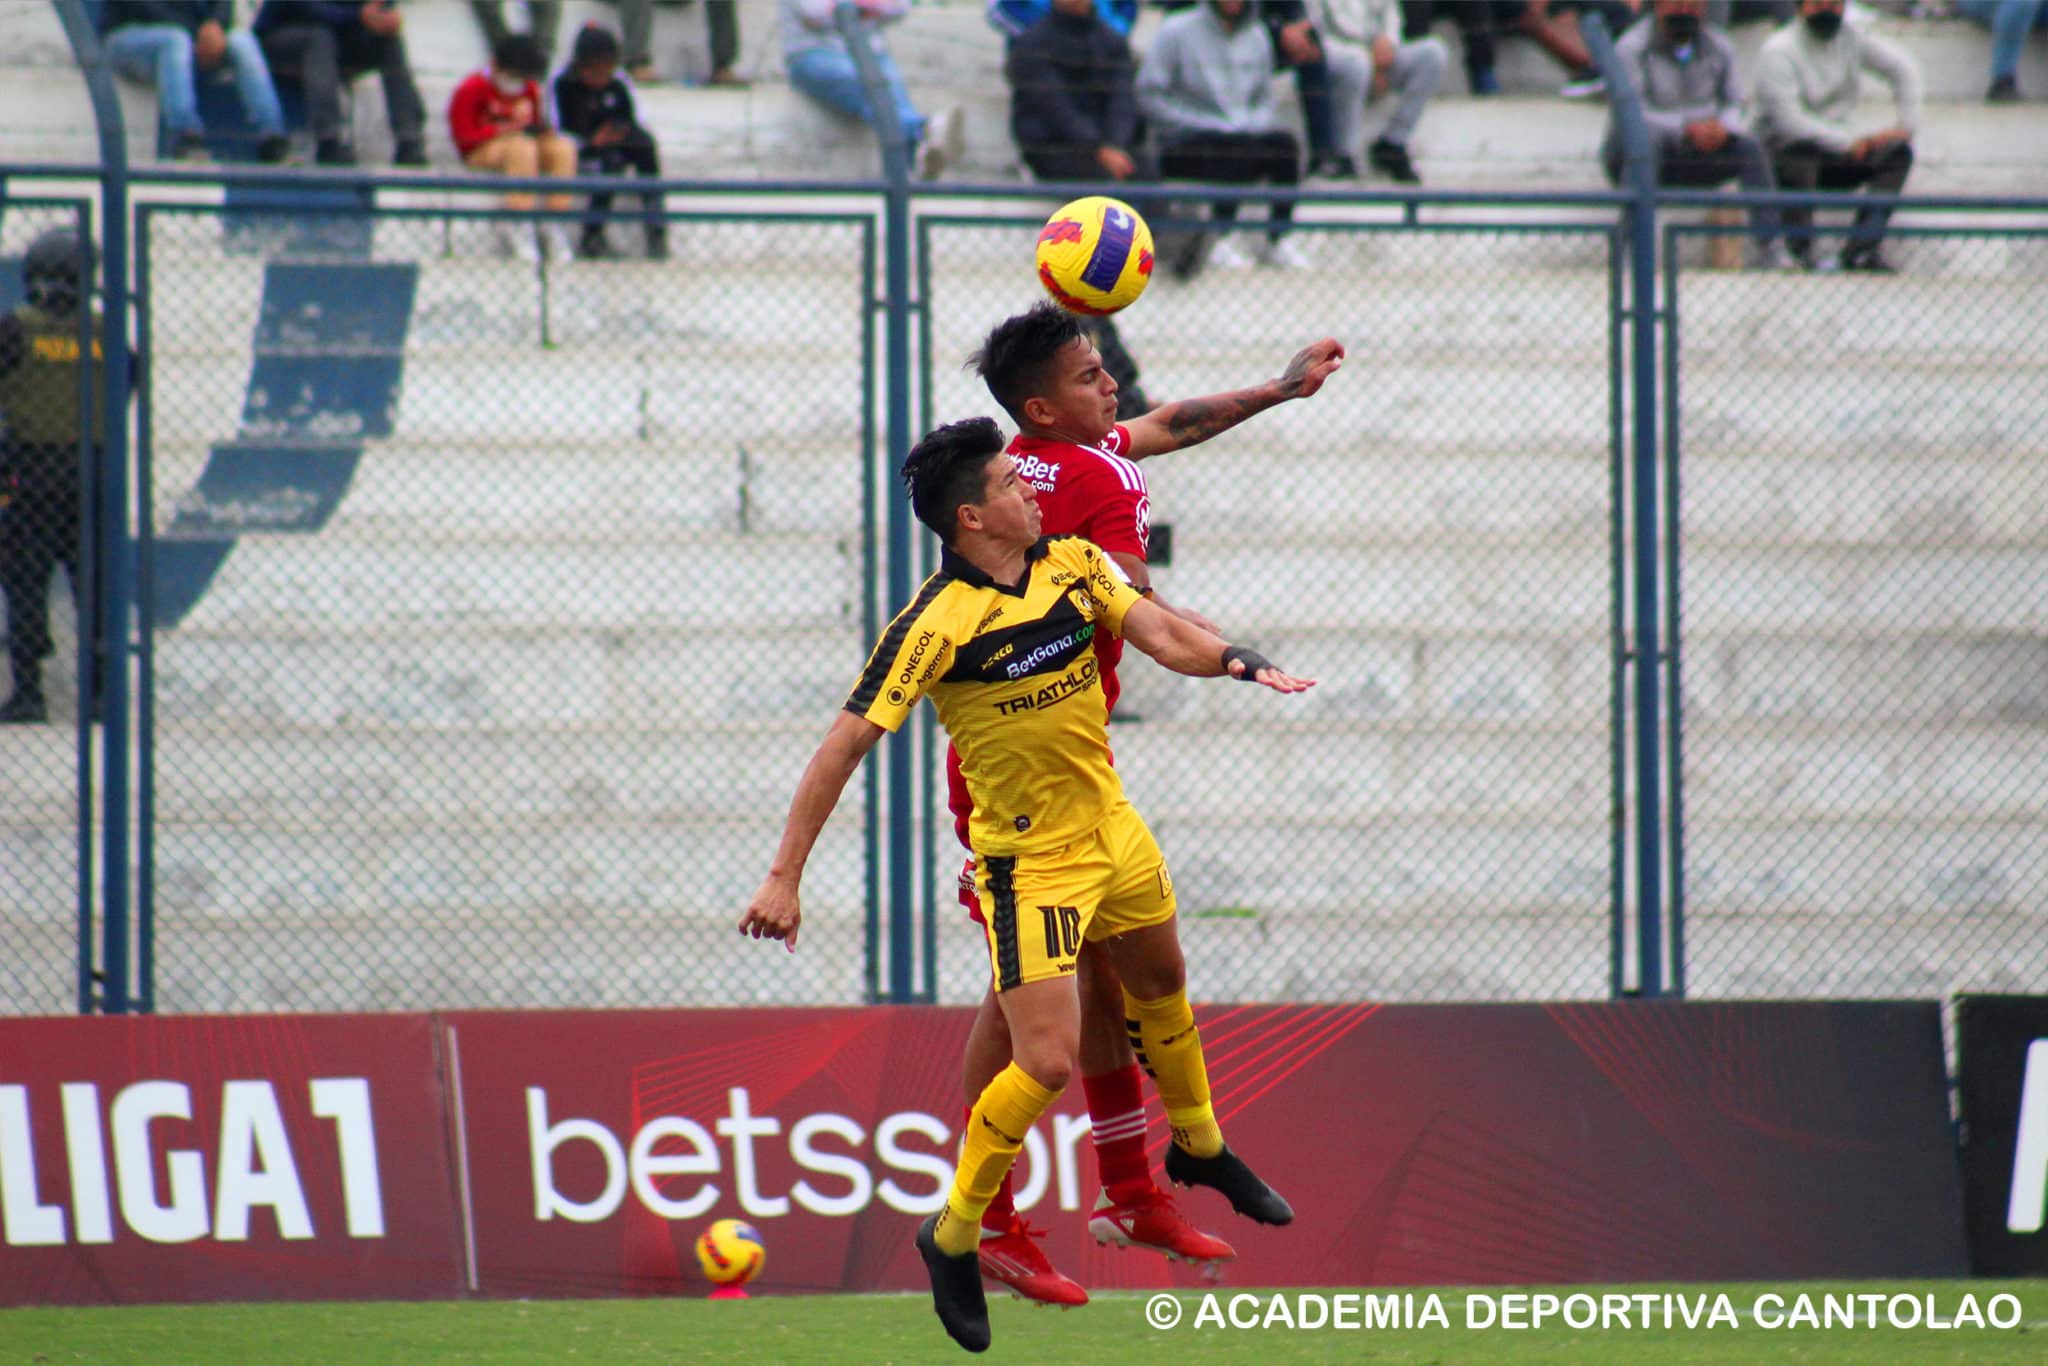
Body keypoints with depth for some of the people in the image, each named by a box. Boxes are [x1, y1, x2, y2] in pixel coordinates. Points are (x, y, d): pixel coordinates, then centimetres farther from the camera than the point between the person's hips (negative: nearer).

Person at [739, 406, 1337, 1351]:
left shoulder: (1073, 564, -4)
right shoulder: (936, 624, -23)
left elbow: (1160, 634, -10)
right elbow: (845, 746, -23)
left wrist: (1234, 660, -32)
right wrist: (784, 875, -26)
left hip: (1112, 829, 7)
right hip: (1029, 864, -7)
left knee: (1162, 981, 28)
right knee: (1047, 1062, -15)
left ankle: (1200, 1146, 55)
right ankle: (953, 1236, 4)